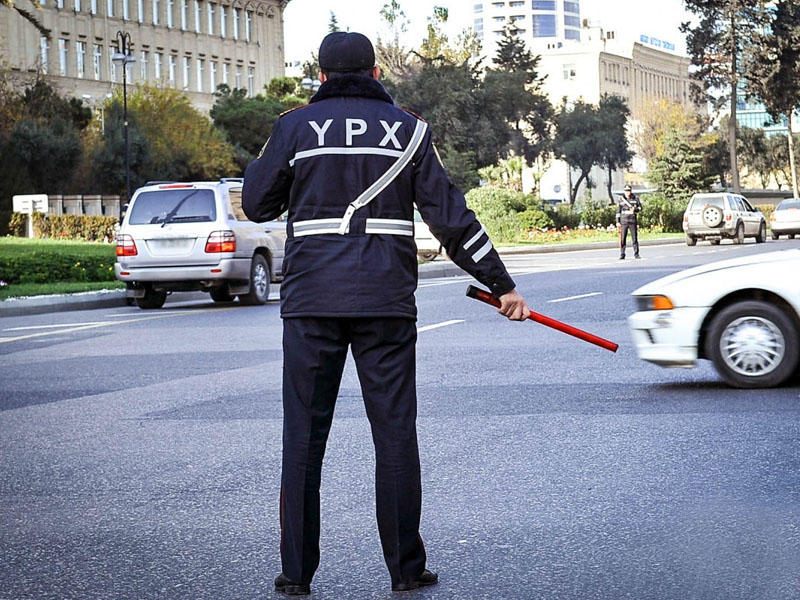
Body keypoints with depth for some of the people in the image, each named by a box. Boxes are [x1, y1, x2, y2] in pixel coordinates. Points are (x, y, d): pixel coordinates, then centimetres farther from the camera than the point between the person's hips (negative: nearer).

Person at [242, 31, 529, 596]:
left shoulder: (296, 126, 3)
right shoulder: (407, 129, 5)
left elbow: (257, 205, 9)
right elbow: (450, 214, 3)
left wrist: (265, 158, 27)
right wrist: (501, 283, 7)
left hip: (311, 299, 0)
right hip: (387, 302, 0)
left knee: (304, 434, 5)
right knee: (395, 432, 6)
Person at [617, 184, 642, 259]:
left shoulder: (635, 198, 4)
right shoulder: (621, 200, 5)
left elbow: (640, 208, 7)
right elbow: (618, 211, 7)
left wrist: (635, 209, -15)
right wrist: (618, 222, 2)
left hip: (633, 221, 0)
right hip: (624, 221, 0)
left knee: (635, 238, 1)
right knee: (623, 239, -1)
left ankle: (636, 254, 8)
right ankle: (622, 255, 4)